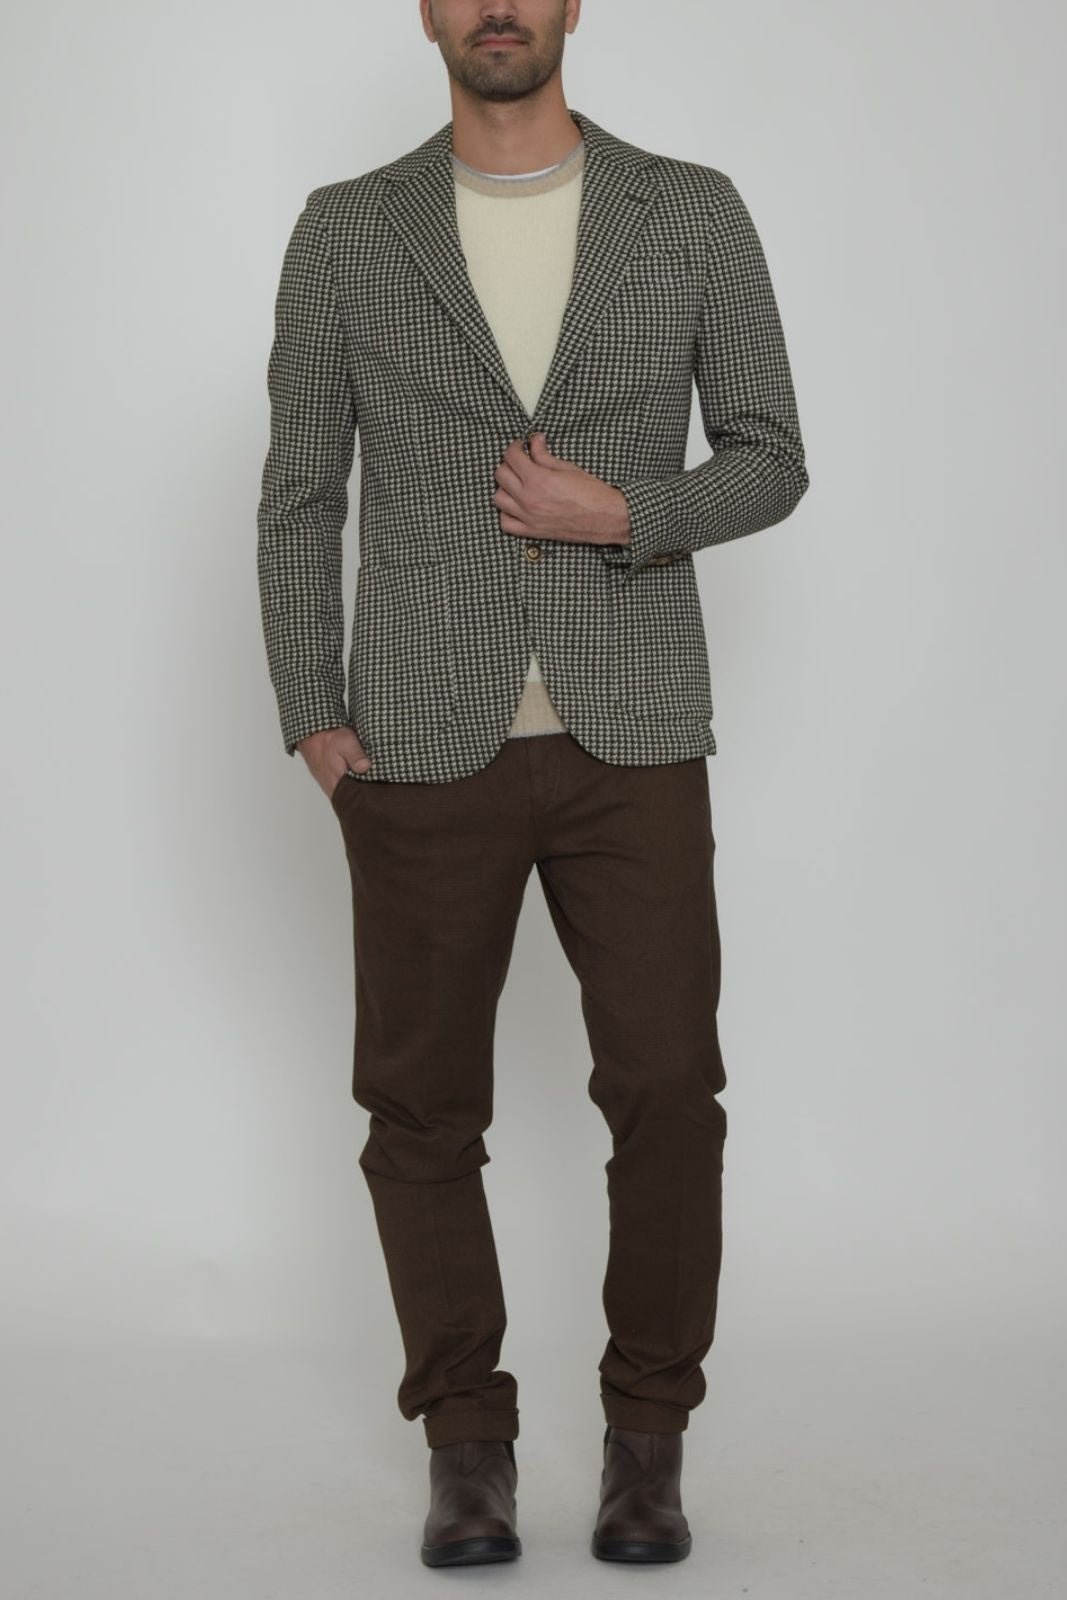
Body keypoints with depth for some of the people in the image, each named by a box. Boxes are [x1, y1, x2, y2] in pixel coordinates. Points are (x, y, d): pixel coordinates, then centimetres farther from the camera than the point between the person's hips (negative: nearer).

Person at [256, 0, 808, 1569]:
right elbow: (300, 497, 7)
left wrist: (620, 515, -12)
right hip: (425, 747, 1)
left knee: (668, 1090, -3)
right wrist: (312, 721, -2)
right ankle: (469, 1441, 20)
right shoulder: (346, 231, 5)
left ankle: (648, 1435, 17)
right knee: (423, 1105, 4)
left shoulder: (694, 213, 4)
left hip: (632, 739, 0)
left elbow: (769, 463, 7)